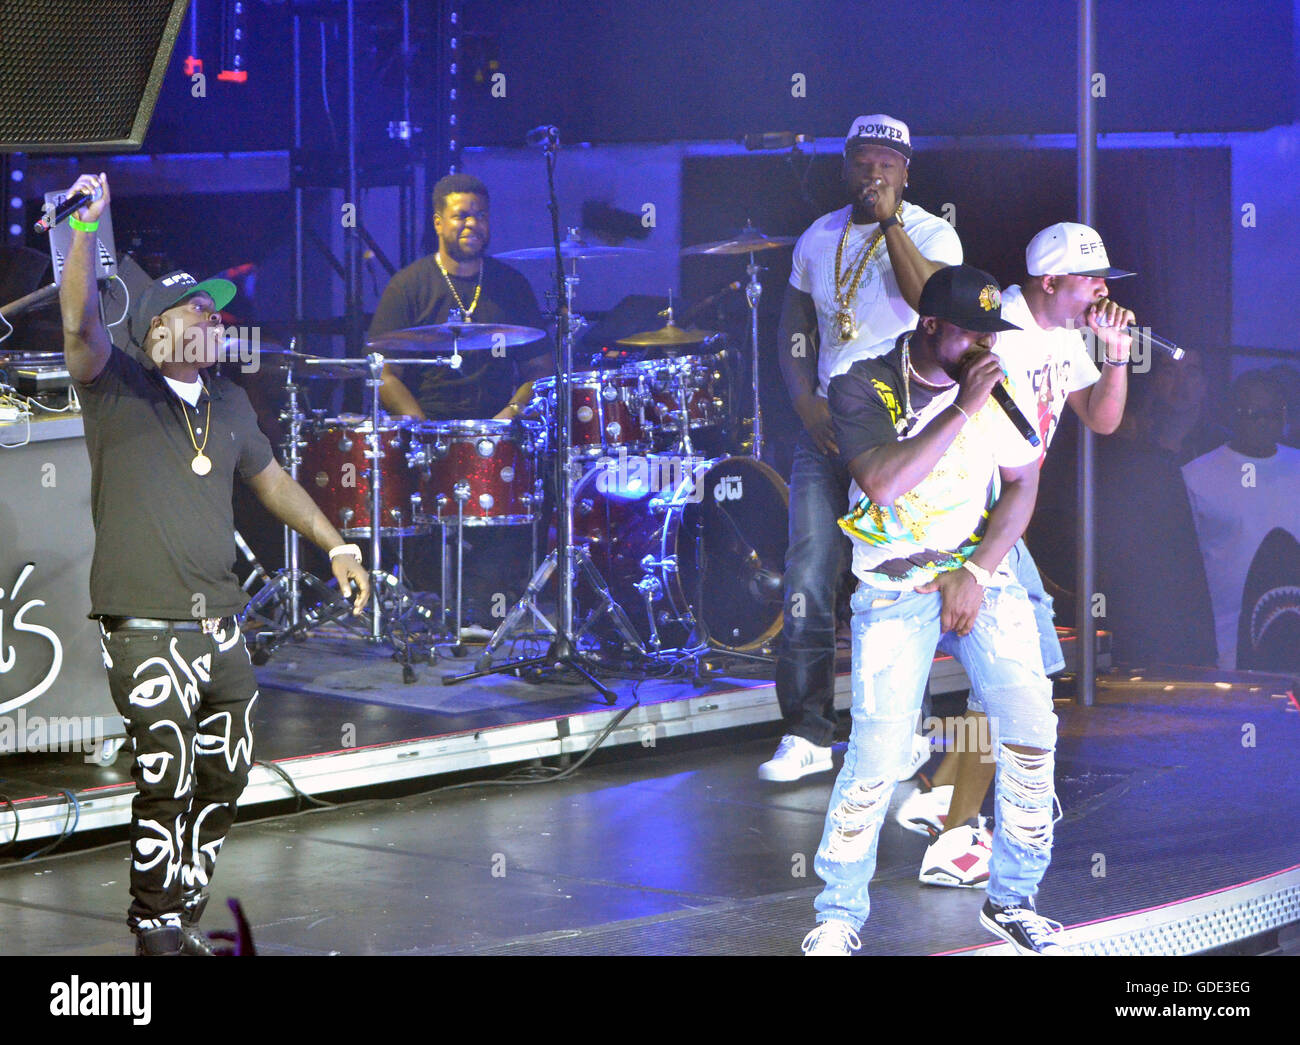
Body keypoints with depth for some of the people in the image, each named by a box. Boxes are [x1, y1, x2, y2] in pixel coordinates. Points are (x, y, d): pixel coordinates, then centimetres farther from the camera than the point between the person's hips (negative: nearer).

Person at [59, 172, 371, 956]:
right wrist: (87, 227, -32)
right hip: (146, 633, -6)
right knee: (166, 784, -8)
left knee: (226, 775, 12)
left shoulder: (228, 403, 15)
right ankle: (156, 927, 8)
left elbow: (270, 478, 28)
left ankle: (186, 913, 28)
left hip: (220, 627, 7)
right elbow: (81, 323, -20)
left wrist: (336, 544, 25)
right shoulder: (117, 390, -3)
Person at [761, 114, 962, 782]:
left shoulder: (930, 233, -2)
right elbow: (795, 328, 17)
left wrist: (889, 222, -21)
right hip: (828, 425, 4)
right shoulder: (817, 240, 12)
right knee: (808, 572, -4)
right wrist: (805, 401, 2)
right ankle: (807, 734, 1)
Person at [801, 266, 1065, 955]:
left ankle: (1010, 900, 8)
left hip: (981, 574, 4)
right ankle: (838, 915, 2)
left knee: (1030, 727, -10)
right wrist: (963, 409, -24)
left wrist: (976, 573, -7)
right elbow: (883, 485, -24)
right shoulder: (864, 388, -9)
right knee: (878, 752, -15)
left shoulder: (998, 385, 4)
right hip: (894, 589, -4)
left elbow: (1021, 486, 6)